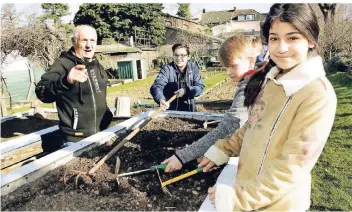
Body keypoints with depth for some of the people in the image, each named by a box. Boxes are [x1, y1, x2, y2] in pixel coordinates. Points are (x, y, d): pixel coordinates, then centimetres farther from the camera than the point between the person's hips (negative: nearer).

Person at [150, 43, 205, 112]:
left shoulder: (193, 67, -2)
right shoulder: (166, 69, -13)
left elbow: (200, 87, -5)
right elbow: (157, 86, -28)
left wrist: (186, 91, -23)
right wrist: (161, 100, -49)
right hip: (170, 111, -3)